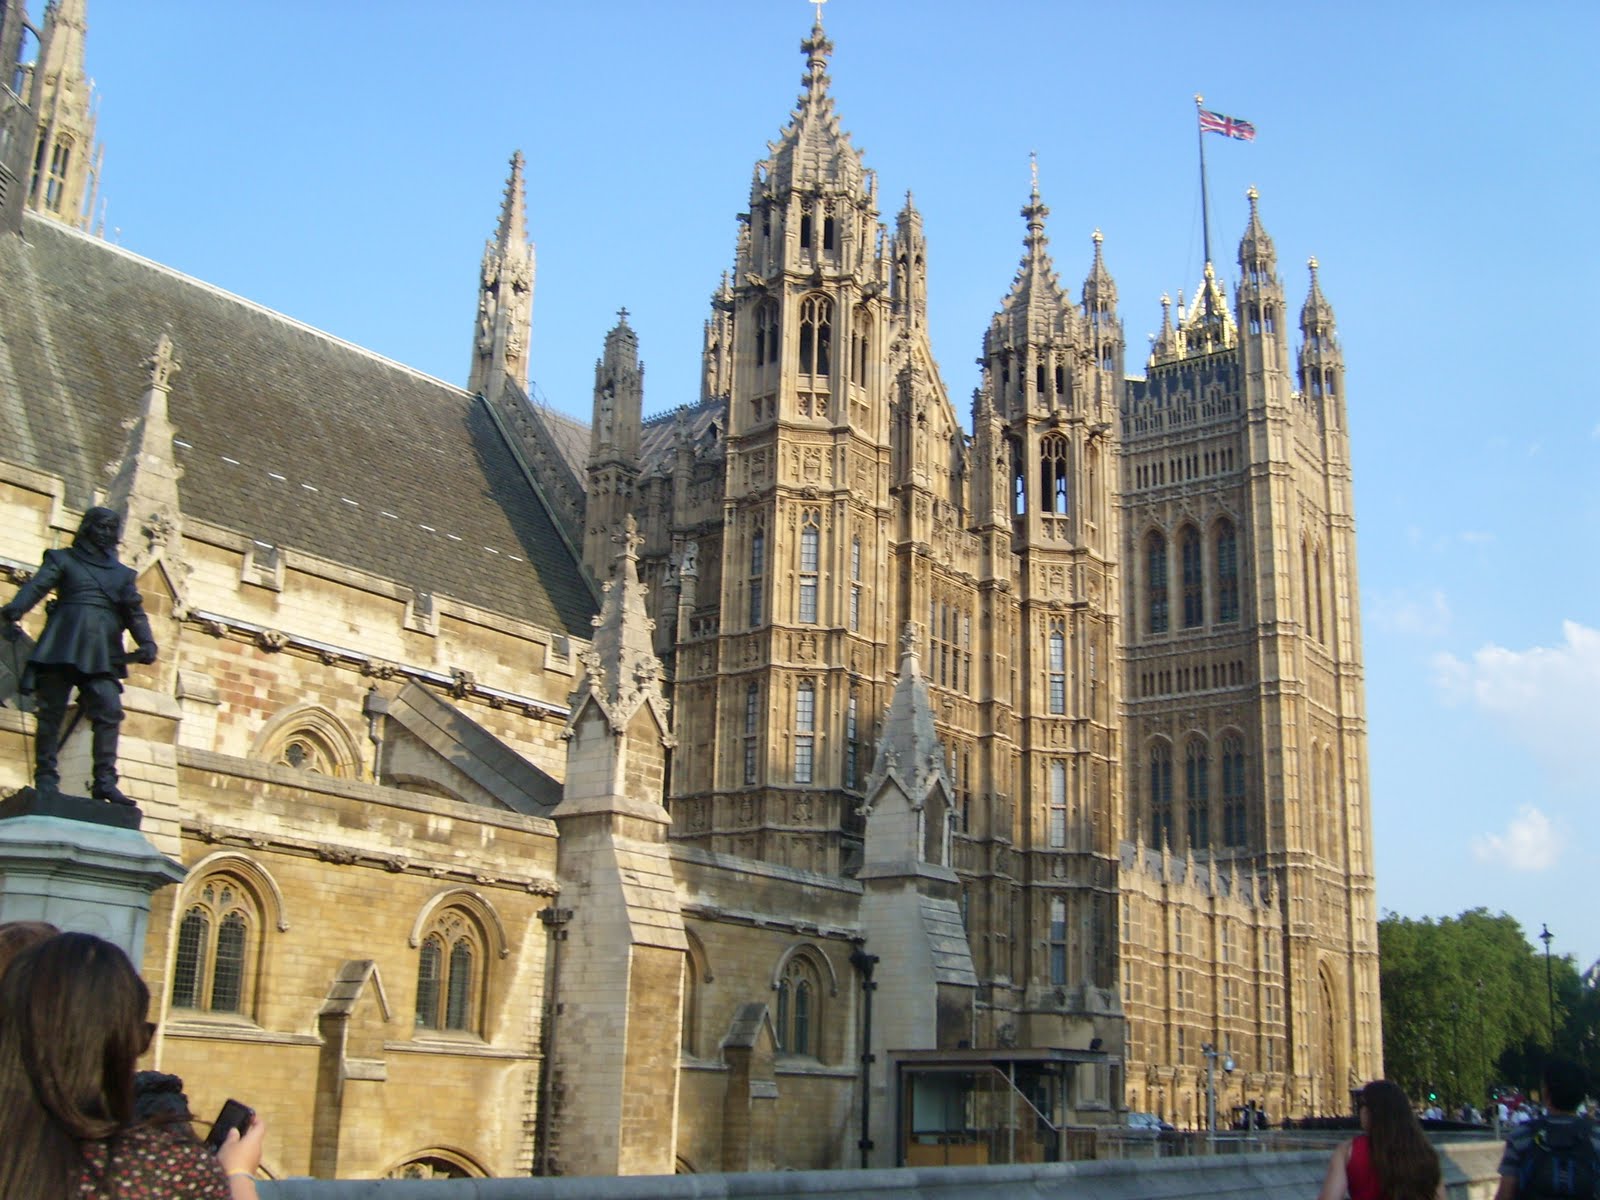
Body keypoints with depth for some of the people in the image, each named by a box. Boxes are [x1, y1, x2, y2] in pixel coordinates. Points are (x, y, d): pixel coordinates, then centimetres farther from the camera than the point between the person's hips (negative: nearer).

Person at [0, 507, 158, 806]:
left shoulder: (123, 574, 25)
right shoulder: (63, 559, 15)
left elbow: (134, 610, 15)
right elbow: (36, 587, 0)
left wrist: (146, 642, -4)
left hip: (102, 654, 2)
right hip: (63, 645, -2)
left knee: (109, 711, -12)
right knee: (52, 710, -6)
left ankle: (105, 782, -15)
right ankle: (46, 780, -3)